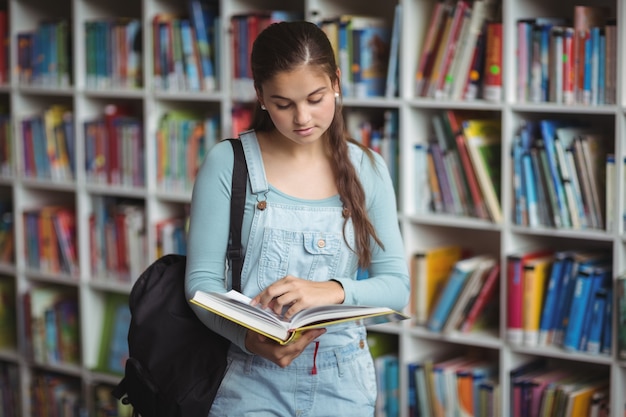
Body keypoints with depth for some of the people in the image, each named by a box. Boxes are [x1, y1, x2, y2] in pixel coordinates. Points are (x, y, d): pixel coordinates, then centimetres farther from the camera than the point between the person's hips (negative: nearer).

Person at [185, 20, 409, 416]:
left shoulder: (367, 170, 1)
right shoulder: (228, 164, -6)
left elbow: (396, 285, -1)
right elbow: (202, 279, -6)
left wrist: (332, 291, -21)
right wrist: (249, 338, -25)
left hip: (343, 382, 3)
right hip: (254, 380, -2)